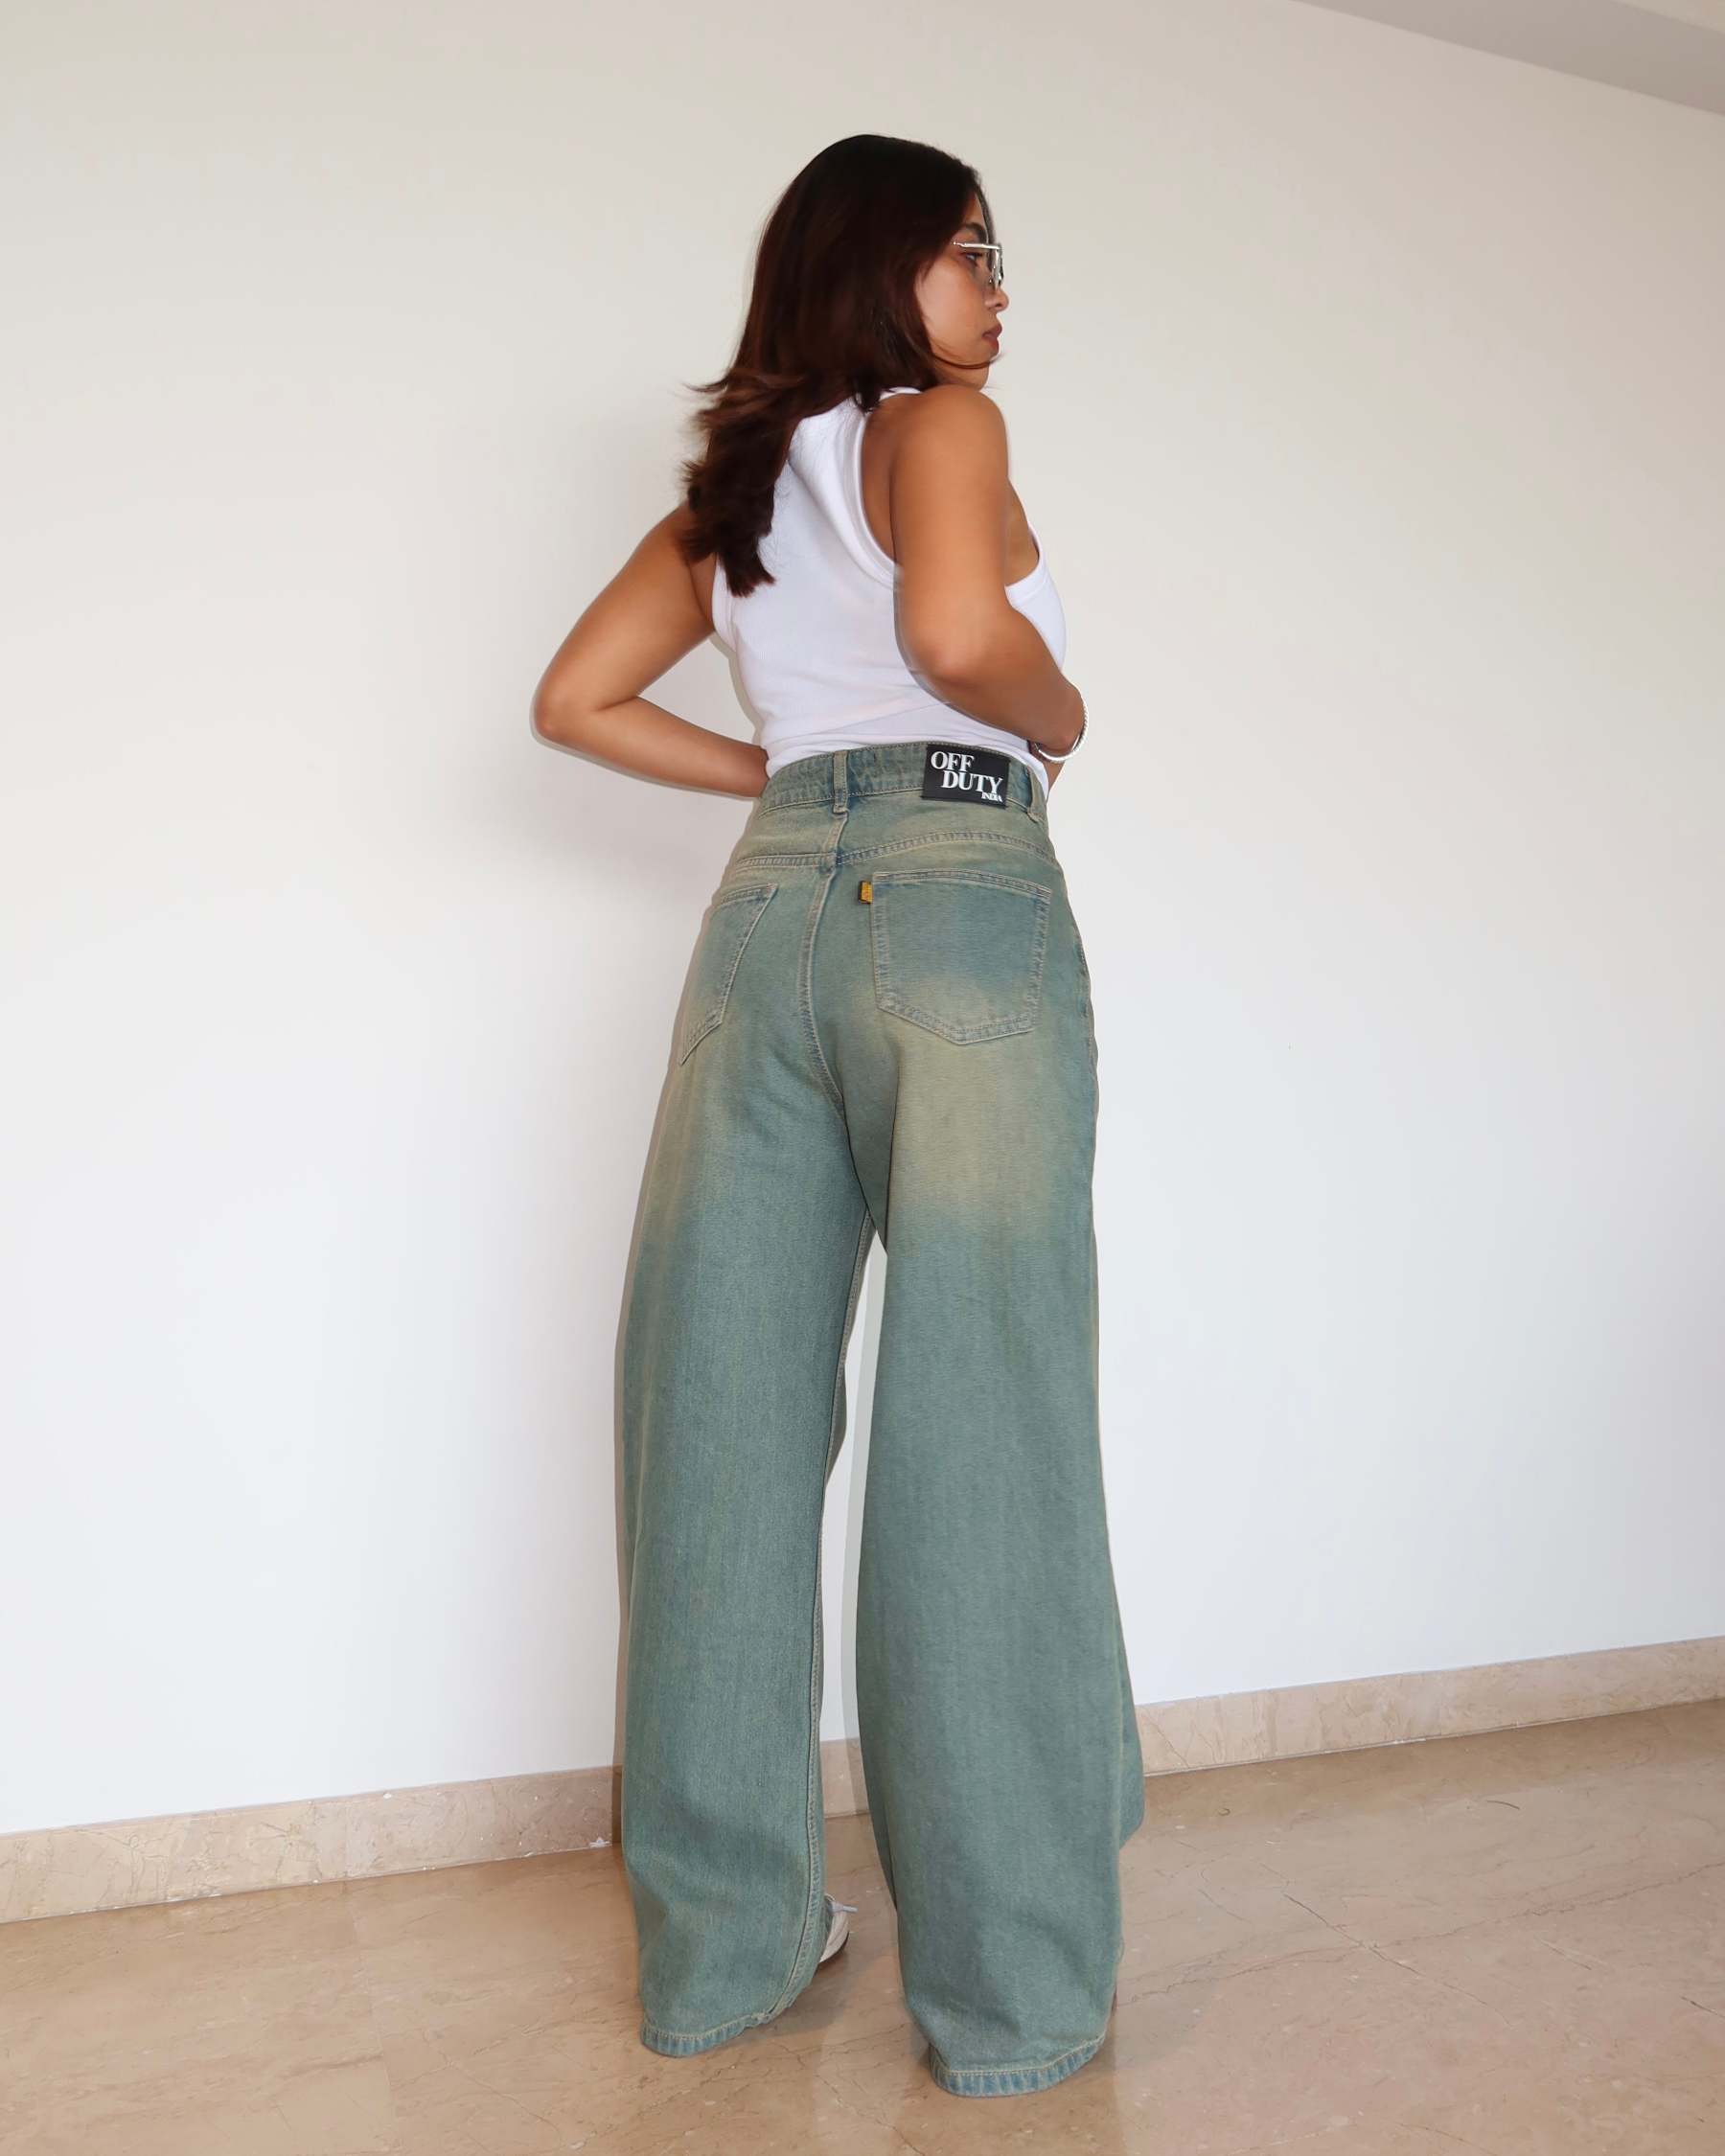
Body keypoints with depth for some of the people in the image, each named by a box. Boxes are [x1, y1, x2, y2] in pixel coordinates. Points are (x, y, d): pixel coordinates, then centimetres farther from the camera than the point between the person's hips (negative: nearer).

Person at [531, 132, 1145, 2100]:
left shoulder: (730, 488, 23)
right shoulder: (941, 423, 5)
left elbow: (575, 700, 22)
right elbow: (960, 632, -15)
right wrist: (1059, 718, 5)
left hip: (769, 906, 7)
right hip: (963, 899, -6)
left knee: (727, 1423, 5)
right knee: (974, 1435, -4)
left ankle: (721, 1941, 16)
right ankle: (1013, 1992, 5)